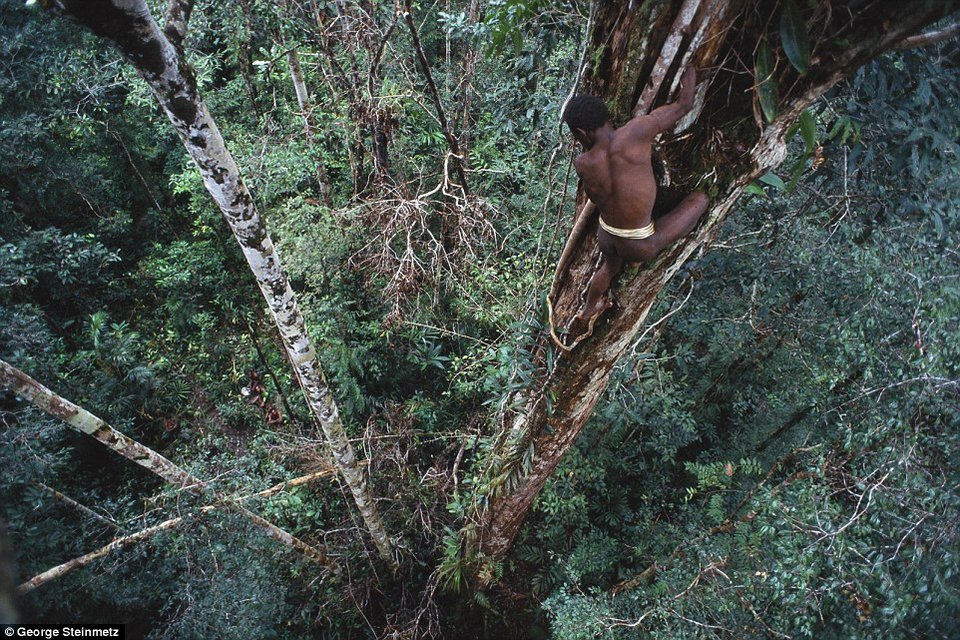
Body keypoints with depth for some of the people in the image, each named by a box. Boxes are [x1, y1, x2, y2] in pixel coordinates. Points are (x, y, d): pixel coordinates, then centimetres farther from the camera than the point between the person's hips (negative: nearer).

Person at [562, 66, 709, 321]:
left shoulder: (582, 163, -12)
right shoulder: (635, 133, -23)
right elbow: (683, 105, -9)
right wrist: (691, 71, 9)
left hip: (605, 236, 5)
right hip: (638, 246, -5)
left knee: (610, 266, 40)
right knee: (700, 197, 5)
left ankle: (588, 309, 66)